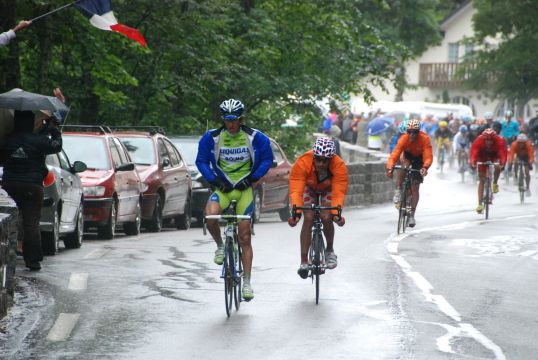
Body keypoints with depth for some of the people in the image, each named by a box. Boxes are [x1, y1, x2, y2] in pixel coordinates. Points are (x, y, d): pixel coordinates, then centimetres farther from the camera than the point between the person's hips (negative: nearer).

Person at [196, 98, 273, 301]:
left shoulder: (255, 137, -7)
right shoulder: (212, 137, -6)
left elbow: (267, 159, 4)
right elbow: (201, 161, 4)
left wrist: (252, 178, -8)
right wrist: (214, 180, -10)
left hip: (244, 188, 0)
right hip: (222, 187, 0)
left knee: (244, 237, -2)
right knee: (211, 216, -32)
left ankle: (246, 282, 7)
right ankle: (220, 246, -1)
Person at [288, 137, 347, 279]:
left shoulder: (339, 166, -34)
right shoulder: (302, 163, -37)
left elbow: (338, 193, -37)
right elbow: (296, 191, -41)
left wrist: (336, 213, -53)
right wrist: (296, 213, -54)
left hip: (328, 190, 0)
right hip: (308, 188, 0)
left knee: (326, 218, -20)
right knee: (308, 218, -19)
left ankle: (330, 250, 8)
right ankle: (304, 262, -15)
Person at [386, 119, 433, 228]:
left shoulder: (425, 139, -32)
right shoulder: (404, 139, -30)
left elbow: (428, 156, -38)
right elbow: (395, 154, -36)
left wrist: (425, 167, -58)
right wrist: (389, 167, -52)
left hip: (419, 159, -1)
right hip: (408, 155, 1)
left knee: (415, 187, -6)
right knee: (404, 165, -37)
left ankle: (412, 215, 3)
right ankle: (398, 191, -17)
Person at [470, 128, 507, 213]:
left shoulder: (500, 141, -33)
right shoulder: (479, 141, -33)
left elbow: (503, 154, -41)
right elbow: (473, 152, -40)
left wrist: (502, 163, -60)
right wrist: (473, 162, -59)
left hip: (494, 157, 0)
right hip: (482, 158, 0)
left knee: (497, 167, -35)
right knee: (482, 180, -6)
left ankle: (495, 184, -5)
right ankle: (480, 204, -3)